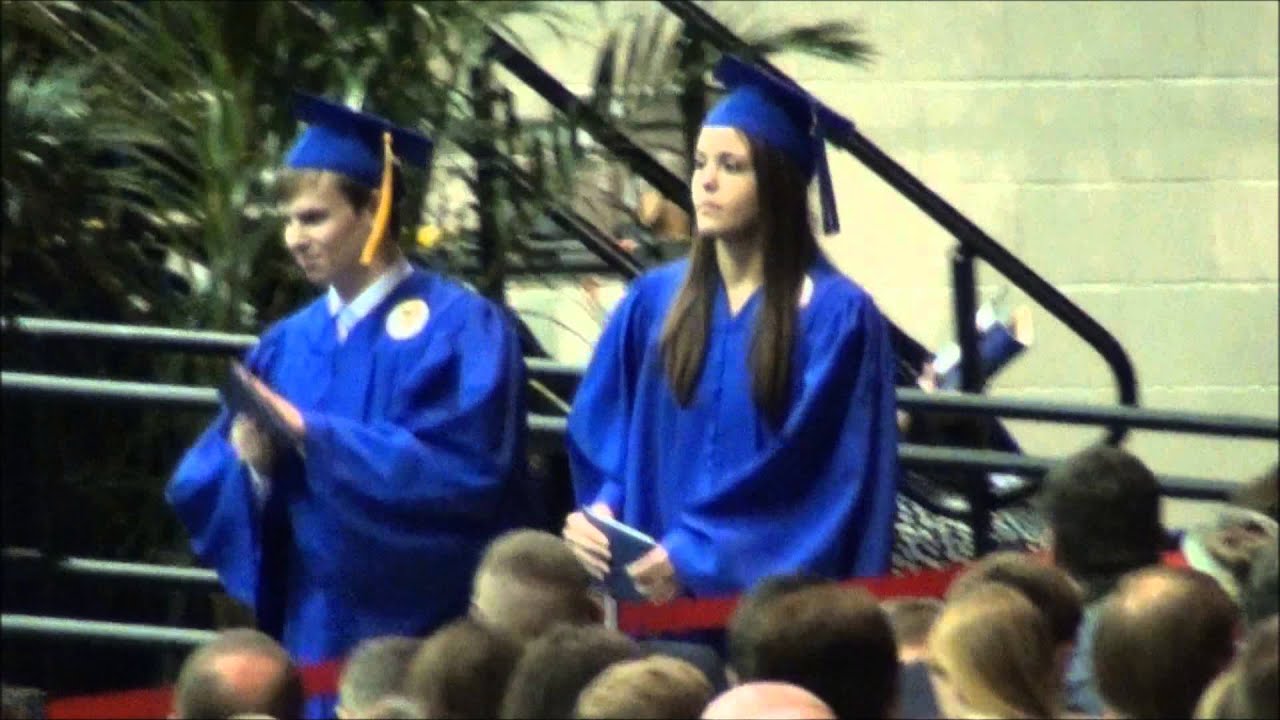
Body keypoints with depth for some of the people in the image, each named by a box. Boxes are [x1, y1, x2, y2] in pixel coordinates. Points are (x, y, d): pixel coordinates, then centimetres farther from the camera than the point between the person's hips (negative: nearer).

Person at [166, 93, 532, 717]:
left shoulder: (460, 328, -5)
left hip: (418, 634, -5)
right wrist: (253, 465, -14)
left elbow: (460, 471, -18)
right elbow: (200, 485, 9)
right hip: (310, 629, 6)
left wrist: (313, 437, -21)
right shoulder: (288, 344, 13)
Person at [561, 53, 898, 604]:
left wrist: (694, 554, -18)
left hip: (778, 586, -4)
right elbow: (601, 434, 12)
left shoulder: (836, 318, -6)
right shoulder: (652, 303, 11)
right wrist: (602, 512, -10)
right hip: (658, 586, 4)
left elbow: (820, 475, -12)